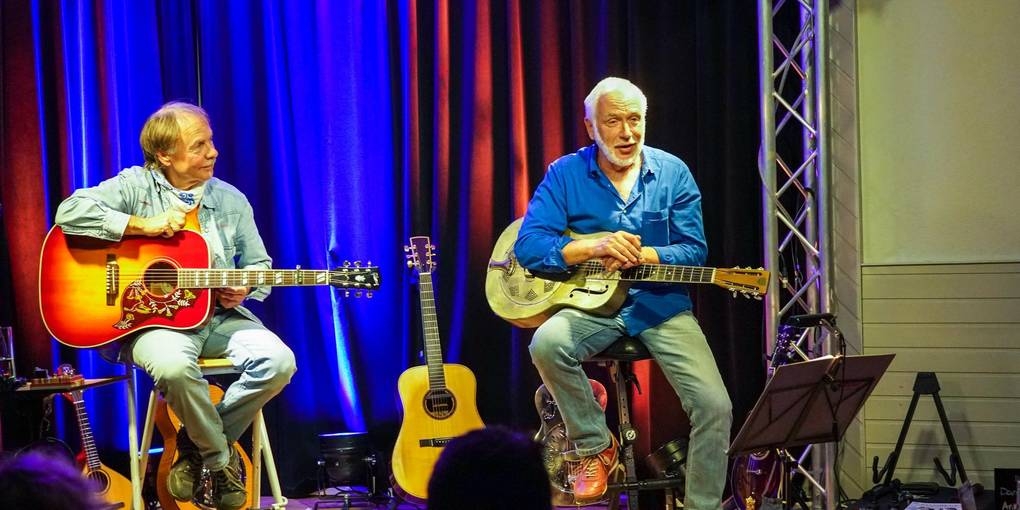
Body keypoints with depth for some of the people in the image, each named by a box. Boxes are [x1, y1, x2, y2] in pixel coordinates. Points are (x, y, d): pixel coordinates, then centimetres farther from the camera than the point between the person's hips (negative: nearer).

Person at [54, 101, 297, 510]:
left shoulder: (231, 200, 13)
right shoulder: (136, 186, -1)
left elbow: (259, 265, 20)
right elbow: (71, 211, -16)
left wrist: (242, 290, -4)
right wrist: (144, 225, -18)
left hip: (220, 315, 5)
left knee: (278, 361, -23)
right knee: (173, 366, -38)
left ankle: (197, 443, -2)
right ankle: (222, 458, -11)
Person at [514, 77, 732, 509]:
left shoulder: (672, 172, 4)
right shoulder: (565, 174, 0)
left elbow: (695, 251, -1)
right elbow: (527, 246, -9)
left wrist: (641, 255, -21)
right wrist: (595, 248, -23)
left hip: (661, 304, 1)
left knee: (715, 406, -18)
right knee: (546, 343, -33)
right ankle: (595, 447, -9)